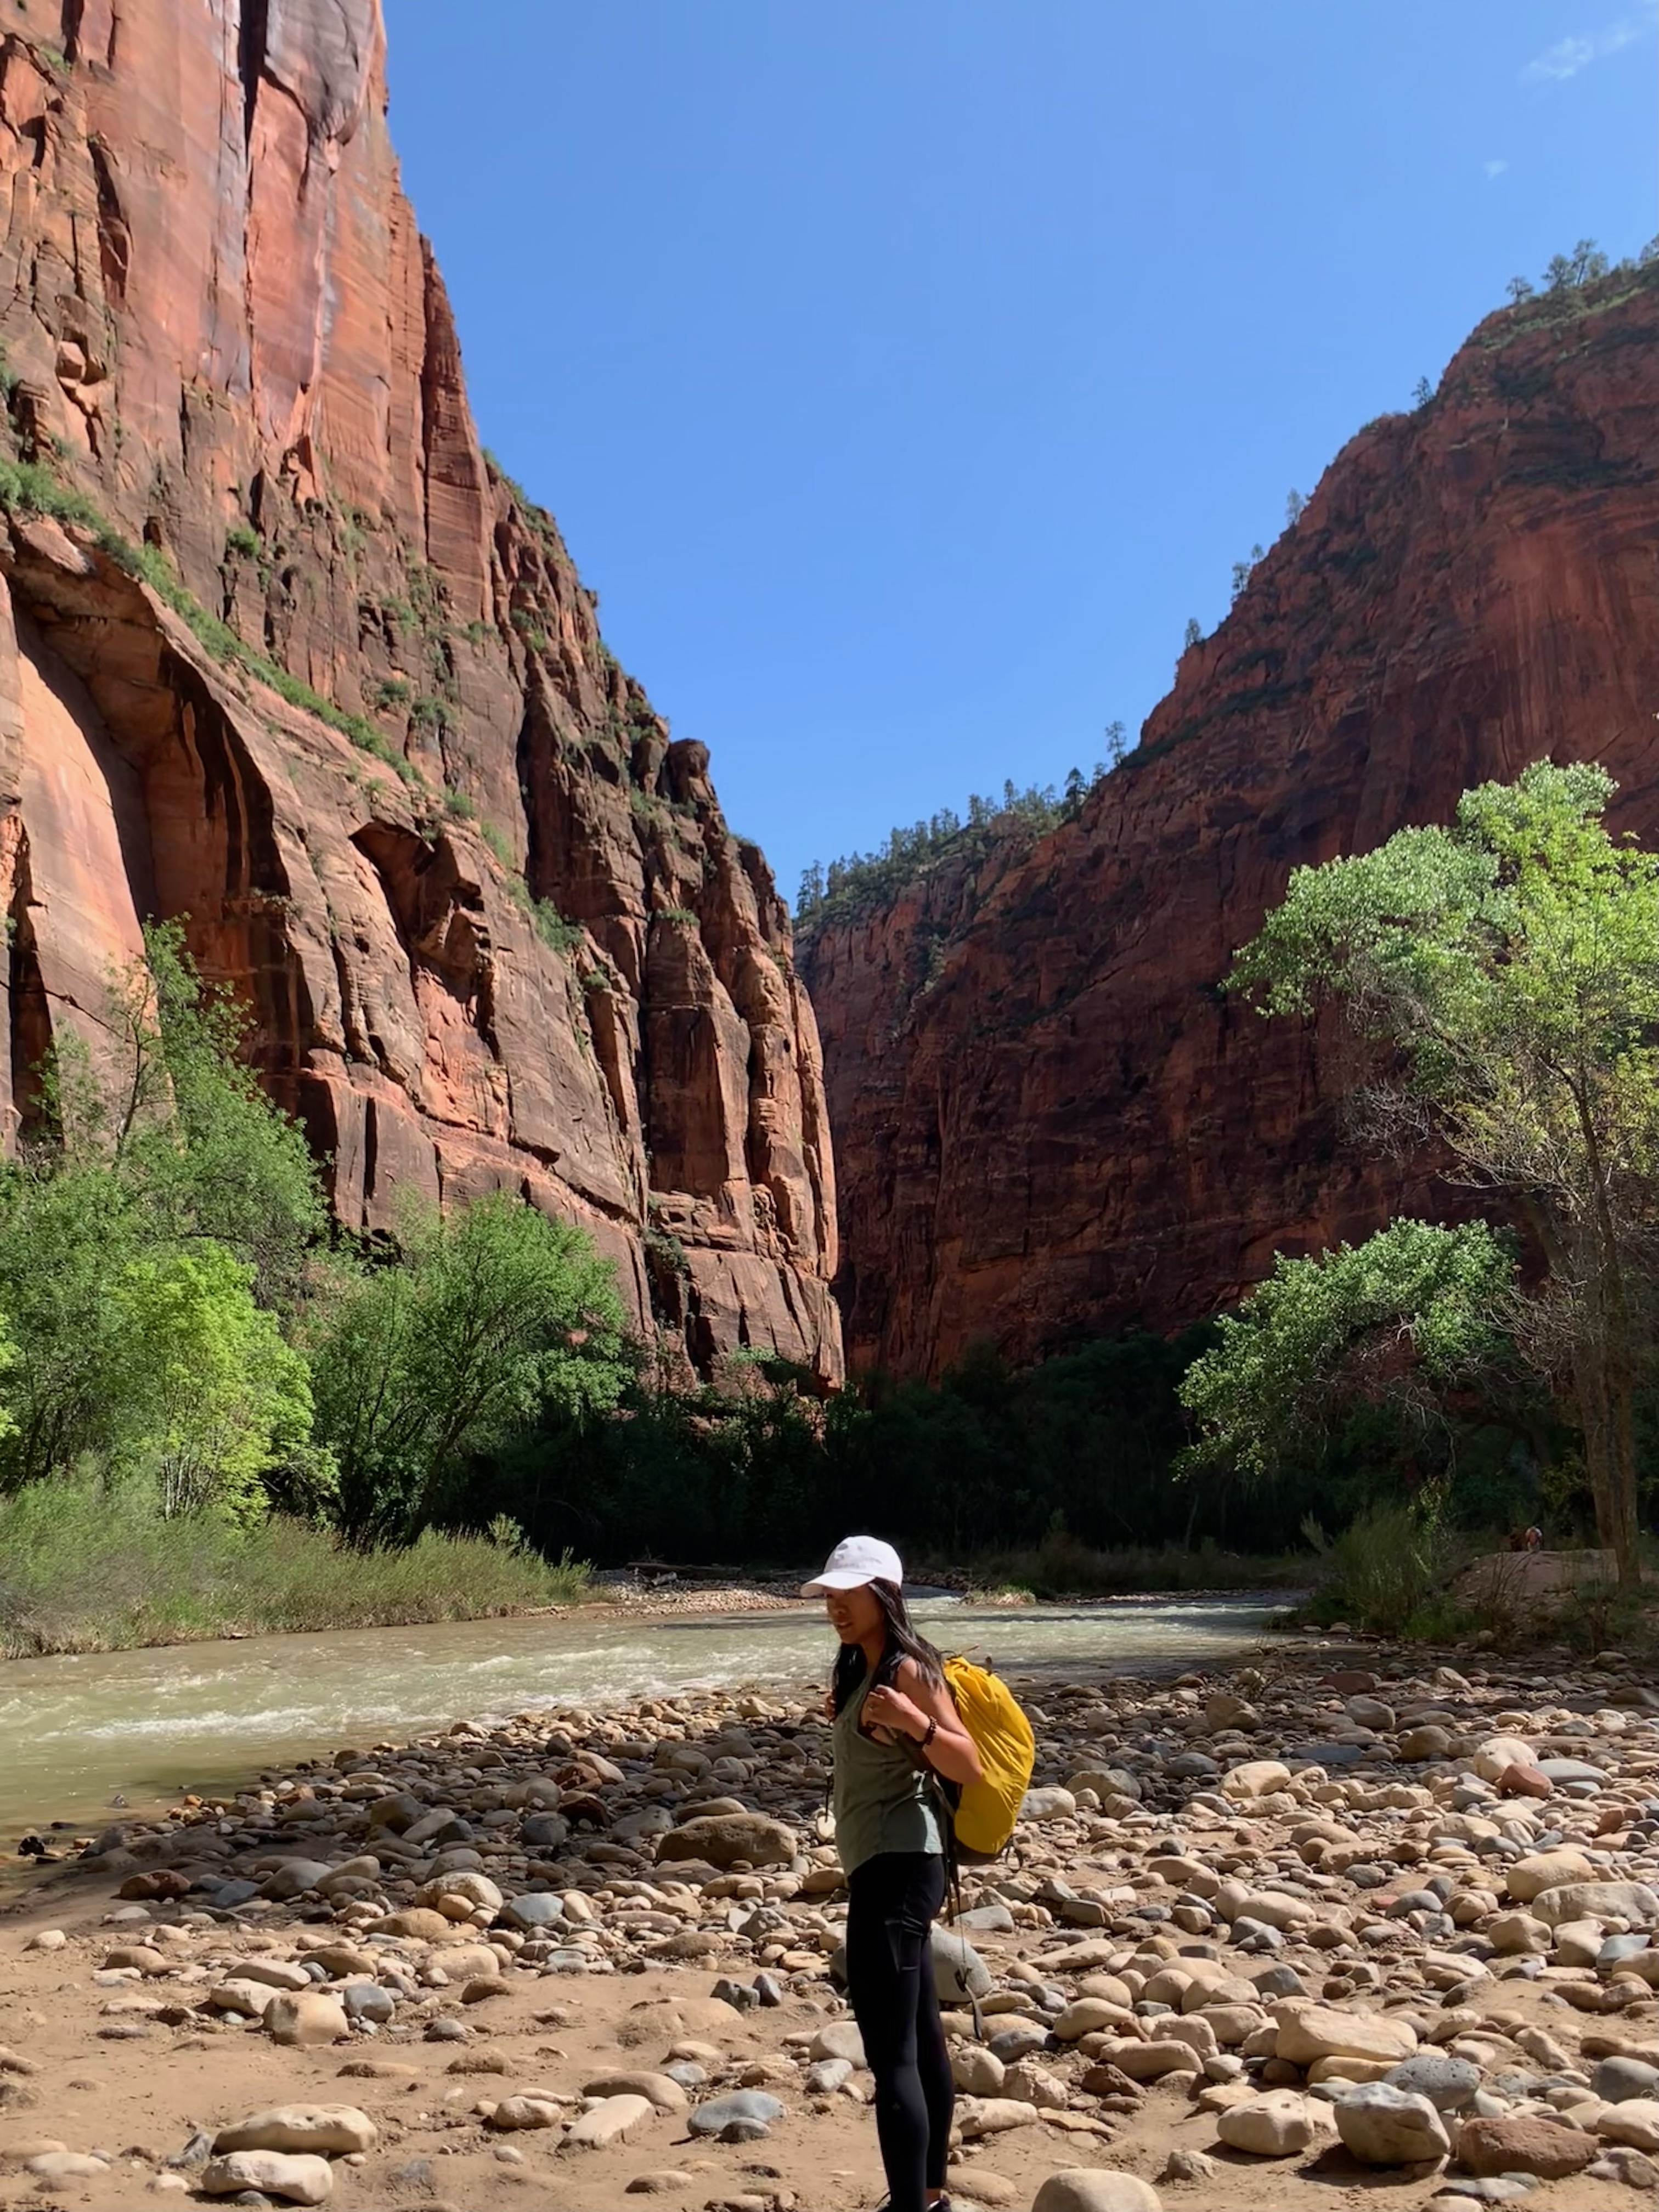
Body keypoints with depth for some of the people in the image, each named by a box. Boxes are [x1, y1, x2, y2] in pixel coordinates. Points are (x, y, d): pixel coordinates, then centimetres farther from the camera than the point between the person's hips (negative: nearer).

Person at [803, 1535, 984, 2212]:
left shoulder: (908, 1669, -17)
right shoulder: (863, 1669, 10)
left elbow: (968, 1766, -25)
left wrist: (914, 1721, -40)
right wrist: (847, 1714, 30)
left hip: (897, 1868, -11)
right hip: (886, 1867, 11)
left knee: (891, 2055, -12)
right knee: (921, 2040, 20)